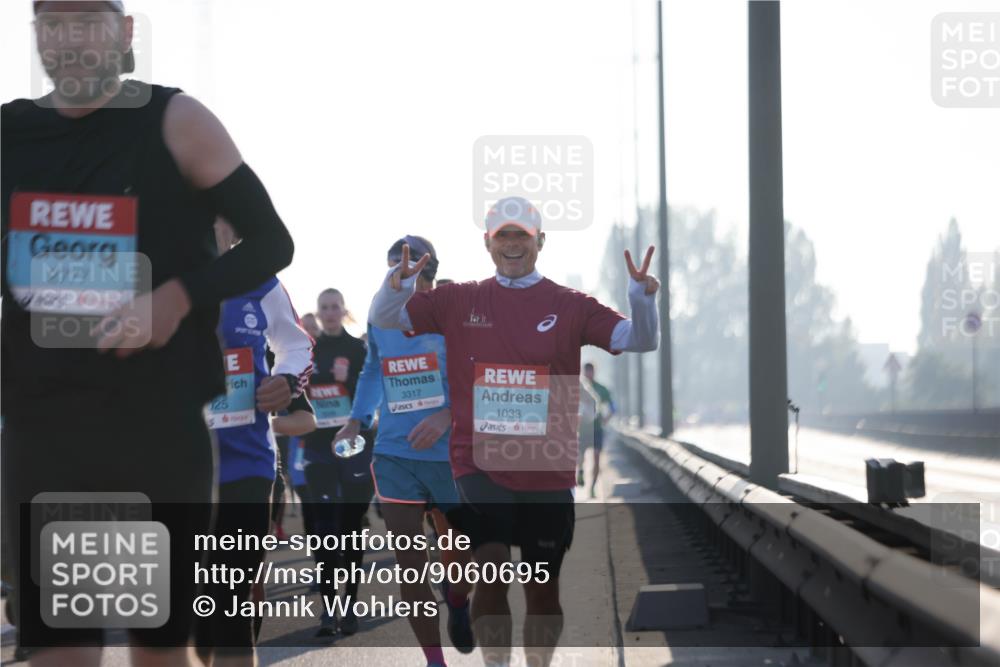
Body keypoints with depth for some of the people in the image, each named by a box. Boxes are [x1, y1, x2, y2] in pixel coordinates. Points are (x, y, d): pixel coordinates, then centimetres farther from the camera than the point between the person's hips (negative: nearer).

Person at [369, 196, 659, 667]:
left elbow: (639, 340, -4)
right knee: (491, 572, -16)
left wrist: (642, 299, -25)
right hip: (480, 464, -1)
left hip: (548, 470, 1)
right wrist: (397, 286, -18)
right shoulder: (459, 301, 4)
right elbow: (383, 319, 4)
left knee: (542, 589, 9)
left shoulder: (569, 306, 2)